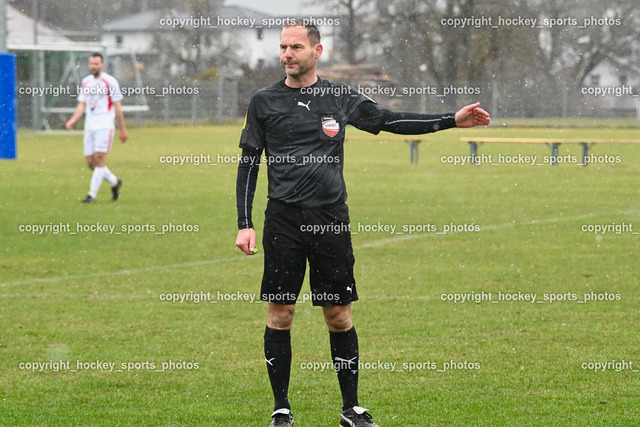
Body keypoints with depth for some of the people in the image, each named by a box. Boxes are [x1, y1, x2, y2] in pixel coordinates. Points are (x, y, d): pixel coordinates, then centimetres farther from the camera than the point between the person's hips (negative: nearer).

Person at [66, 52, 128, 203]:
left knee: (99, 159, -13)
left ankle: (92, 194, -10)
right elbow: (82, 105, 14)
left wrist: (123, 130, -1)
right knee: (90, 162, 3)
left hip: (105, 126, -6)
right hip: (89, 126, 6)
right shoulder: (86, 82, 13)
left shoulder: (110, 82, -4)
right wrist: (73, 120, -4)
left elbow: (117, 107, -2)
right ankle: (114, 182, 25)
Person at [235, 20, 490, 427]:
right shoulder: (264, 101, 5)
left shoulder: (341, 98, 7)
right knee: (280, 311, -1)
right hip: (283, 219, -1)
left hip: (331, 219, 1)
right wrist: (244, 224, 0)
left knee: (340, 314, 3)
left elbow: (389, 120, 12)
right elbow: (248, 164, 7)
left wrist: (453, 120, 5)